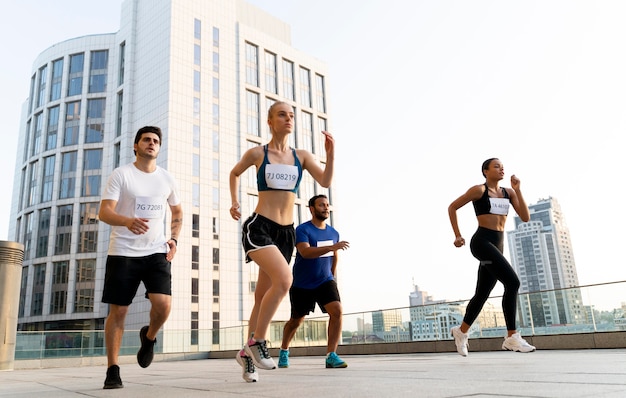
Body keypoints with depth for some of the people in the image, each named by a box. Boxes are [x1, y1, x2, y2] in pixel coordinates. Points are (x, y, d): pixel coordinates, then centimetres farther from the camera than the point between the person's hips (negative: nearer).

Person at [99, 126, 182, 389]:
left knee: (163, 303, -15)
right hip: (123, 252, -2)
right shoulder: (121, 174, -1)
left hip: (157, 252, 2)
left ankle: (149, 337, 18)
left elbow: (177, 212, 23)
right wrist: (127, 221, -33)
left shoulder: (167, 179, 10)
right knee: (118, 311, 1)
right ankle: (112, 370, 16)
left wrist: (174, 239, 6)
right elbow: (105, 212, -11)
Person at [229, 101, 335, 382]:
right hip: (259, 227, -4)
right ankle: (256, 341, -8)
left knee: (263, 296, 10)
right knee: (284, 279, -27)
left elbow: (326, 182, -4)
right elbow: (234, 173, 21)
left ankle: (248, 353, 27)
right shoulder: (257, 153, 2)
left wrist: (330, 153, -15)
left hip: (286, 232, 4)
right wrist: (234, 202, 13)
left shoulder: (302, 156, 9)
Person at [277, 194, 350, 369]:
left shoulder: (334, 233, 3)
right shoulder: (302, 229, -15)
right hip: (302, 285, -3)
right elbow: (305, 252, -32)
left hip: (325, 281, 4)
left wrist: (333, 277, 19)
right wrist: (332, 247, -41)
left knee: (337, 310, -20)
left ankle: (331, 355, -13)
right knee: (296, 321, 10)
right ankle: (284, 351, 37)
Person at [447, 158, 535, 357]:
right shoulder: (479, 190, -3)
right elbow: (452, 207, 2)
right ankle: (512, 337, -16)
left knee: (482, 293, 12)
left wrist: (517, 190, -4)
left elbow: (525, 217, 3)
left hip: (498, 245, 7)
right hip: (482, 242, -7)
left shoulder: (508, 192, 13)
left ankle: (461, 331, 30)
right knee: (512, 282, -22)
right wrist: (457, 235, 0)